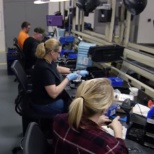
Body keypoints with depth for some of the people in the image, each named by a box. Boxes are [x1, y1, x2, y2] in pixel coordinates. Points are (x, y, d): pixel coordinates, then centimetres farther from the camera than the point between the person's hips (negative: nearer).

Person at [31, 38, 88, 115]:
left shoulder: (47, 61, -2)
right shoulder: (44, 68, -31)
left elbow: (58, 68, 19)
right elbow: (54, 93, -32)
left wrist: (76, 72, 11)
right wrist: (68, 78, -23)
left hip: (47, 98, 9)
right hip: (45, 104, -9)